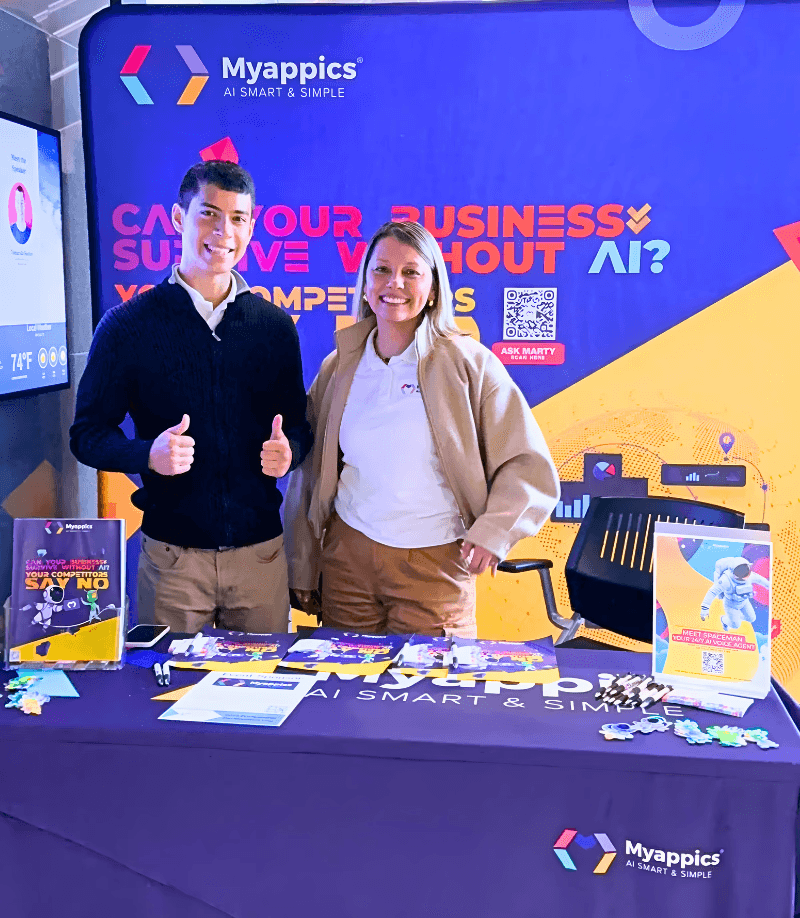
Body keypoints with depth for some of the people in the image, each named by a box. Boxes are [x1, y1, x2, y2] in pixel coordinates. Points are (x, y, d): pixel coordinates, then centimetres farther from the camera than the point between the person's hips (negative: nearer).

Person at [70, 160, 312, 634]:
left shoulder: (275, 325, 6)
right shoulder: (128, 324, -1)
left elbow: (299, 425, 12)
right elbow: (87, 433, -1)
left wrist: (289, 449, -11)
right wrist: (148, 454, -20)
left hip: (261, 551, 2)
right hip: (171, 554, -2)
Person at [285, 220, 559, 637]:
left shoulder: (469, 363, -4)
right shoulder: (338, 368, 5)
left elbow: (528, 464, -3)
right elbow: (310, 474, 11)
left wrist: (493, 533, -15)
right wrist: (302, 569, 12)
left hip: (437, 565, -2)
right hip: (348, 556, 3)